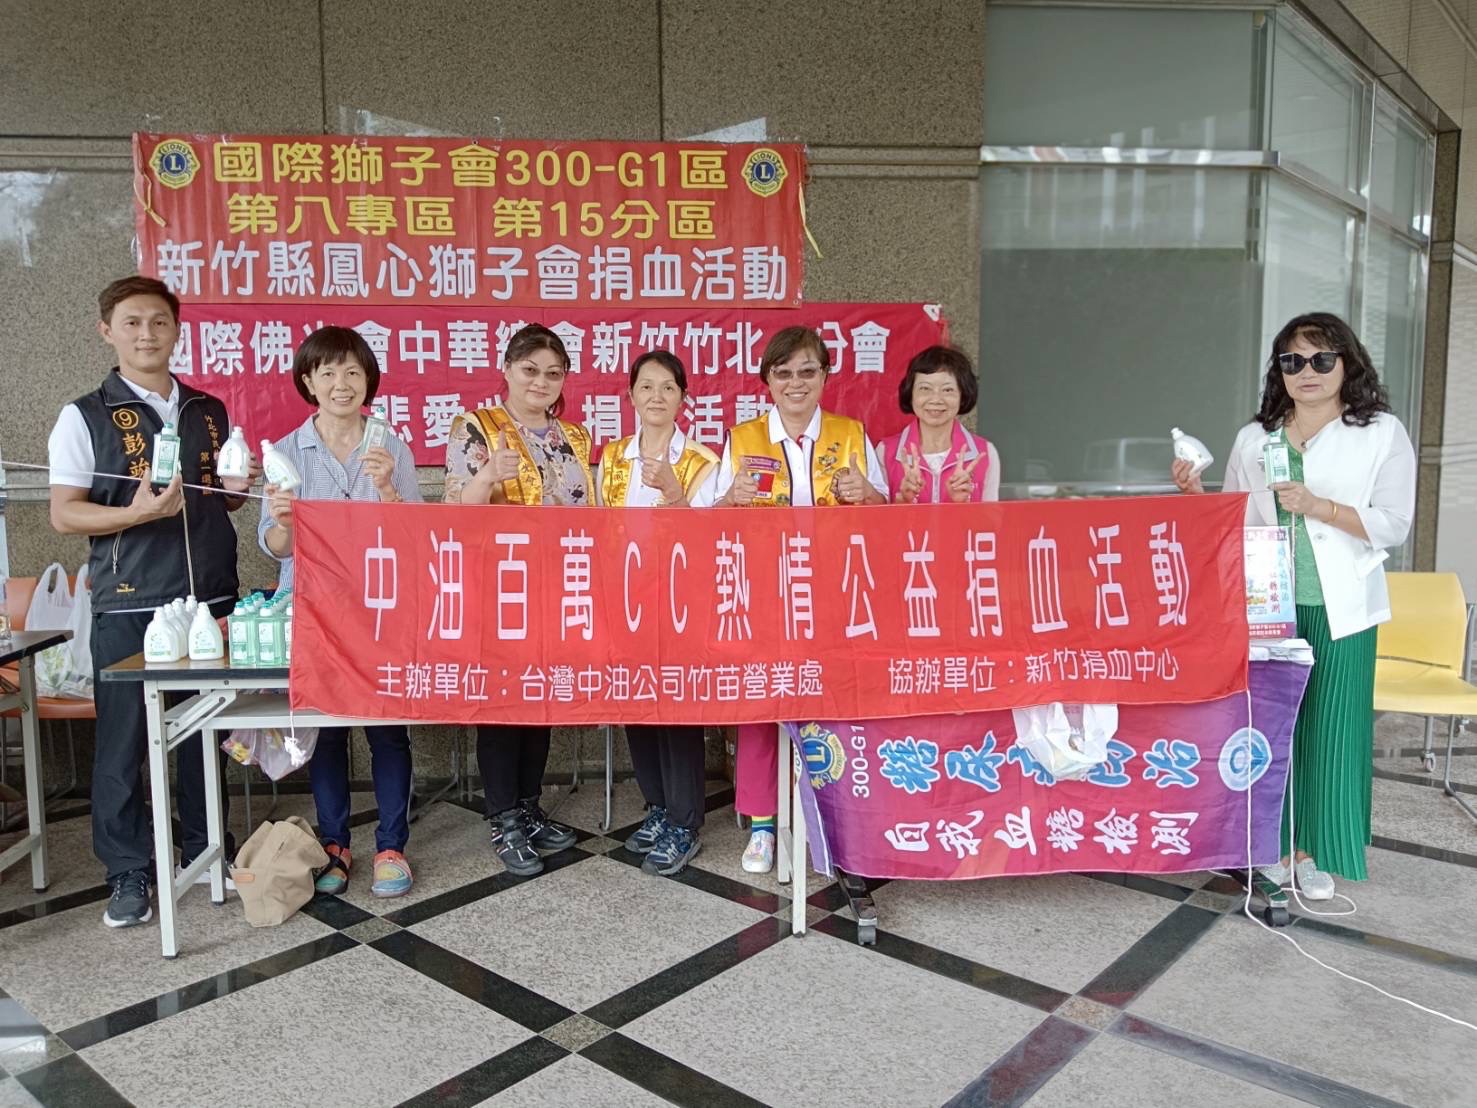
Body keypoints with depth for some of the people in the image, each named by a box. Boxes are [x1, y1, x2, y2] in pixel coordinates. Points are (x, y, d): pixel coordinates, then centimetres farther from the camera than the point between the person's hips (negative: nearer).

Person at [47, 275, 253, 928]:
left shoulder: (210, 412, 12)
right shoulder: (84, 416, 0)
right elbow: (63, 514, -5)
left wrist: (236, 489, -1)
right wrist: (135, 513, -21)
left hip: (212, 598, 4)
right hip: (128, 608, -3)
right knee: (123, 741, 2)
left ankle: (205, 849, 26)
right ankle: (129, 874, 16)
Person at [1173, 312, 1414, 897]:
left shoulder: (1382, 433, 2)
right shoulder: (1254, 438, 10)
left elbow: (1392, 526, -5)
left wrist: (1316, 506, -17)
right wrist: (1198, 496, -5)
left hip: (1339, 610, -2)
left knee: (1328, 729, 3)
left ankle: (1313, 850, 17)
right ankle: (1273, 844, 19)